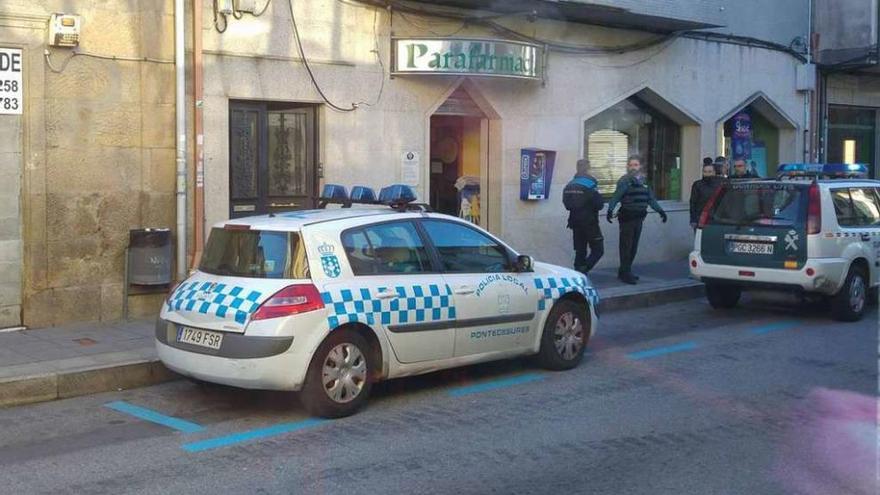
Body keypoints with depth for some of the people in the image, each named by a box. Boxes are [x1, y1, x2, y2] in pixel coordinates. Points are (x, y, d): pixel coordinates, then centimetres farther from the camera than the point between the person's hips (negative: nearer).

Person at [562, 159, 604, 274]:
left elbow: (566, 204, 9)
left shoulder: (569, 185, 5)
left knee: (580, 251, 14)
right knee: (598, 250, -1)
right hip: (589, 222, -7)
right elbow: (599, 204, -16)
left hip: (575, 221, 7)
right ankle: (583, 270, -18)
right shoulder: (590, 185, -15)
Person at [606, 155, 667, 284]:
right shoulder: (624, 181, -9)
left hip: (639, 218, 7)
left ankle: (625, 272, 22)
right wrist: (610, 210, -35)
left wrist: (660, 210, 21)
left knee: (634, 246, 12)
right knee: (626, 246, -5)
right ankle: (625, 273, 1)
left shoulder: (643, 181, 12)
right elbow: (615, 197, -20)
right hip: (627, 218, -7)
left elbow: (651, 199, 22)